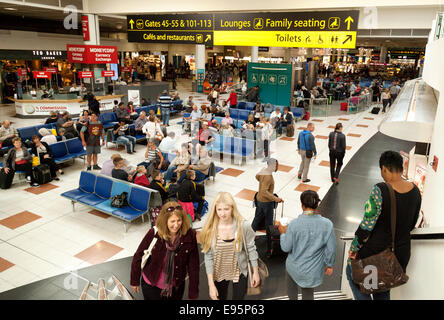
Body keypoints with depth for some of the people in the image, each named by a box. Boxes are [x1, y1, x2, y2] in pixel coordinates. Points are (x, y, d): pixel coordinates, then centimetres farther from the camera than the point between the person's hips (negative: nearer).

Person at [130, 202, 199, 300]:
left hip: (176, 288, 2)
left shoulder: (189, 236, -21)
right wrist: (135, 281, 0)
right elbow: (138, 257, -11)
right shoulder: (154, 234, -24)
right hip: (151, 286, -1)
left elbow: (193, 266, -14)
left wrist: (193, 294, -9)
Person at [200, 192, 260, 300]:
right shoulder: (210, 229, -18)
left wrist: (255, 272, 1)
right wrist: (211, 284, -13)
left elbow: (251, 249, -7)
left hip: (239, 272, -1)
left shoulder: (243, 225, -21)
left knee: (239, 297, 14)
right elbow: (208, 257, -12)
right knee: (220, 297, 20)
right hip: (218, 273, 1)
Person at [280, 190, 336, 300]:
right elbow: (331, 249, -9)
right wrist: (330, 265, 9)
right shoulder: (327, 224, -18)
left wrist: (282, 234, 5)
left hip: (295, 266, -1)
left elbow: (286, 247, -13)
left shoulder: (294, 224, -23)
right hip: (314, 270, 2)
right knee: (308, 294, 25)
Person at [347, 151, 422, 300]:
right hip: (401, 251, 6)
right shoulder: (415, 190, -7)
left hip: (375, 249, -6)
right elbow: (412, 224, 6)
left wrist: (354, 247, -10)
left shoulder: (380, 190, -27)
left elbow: (367, 225, -23)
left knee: (352, 272, 22)